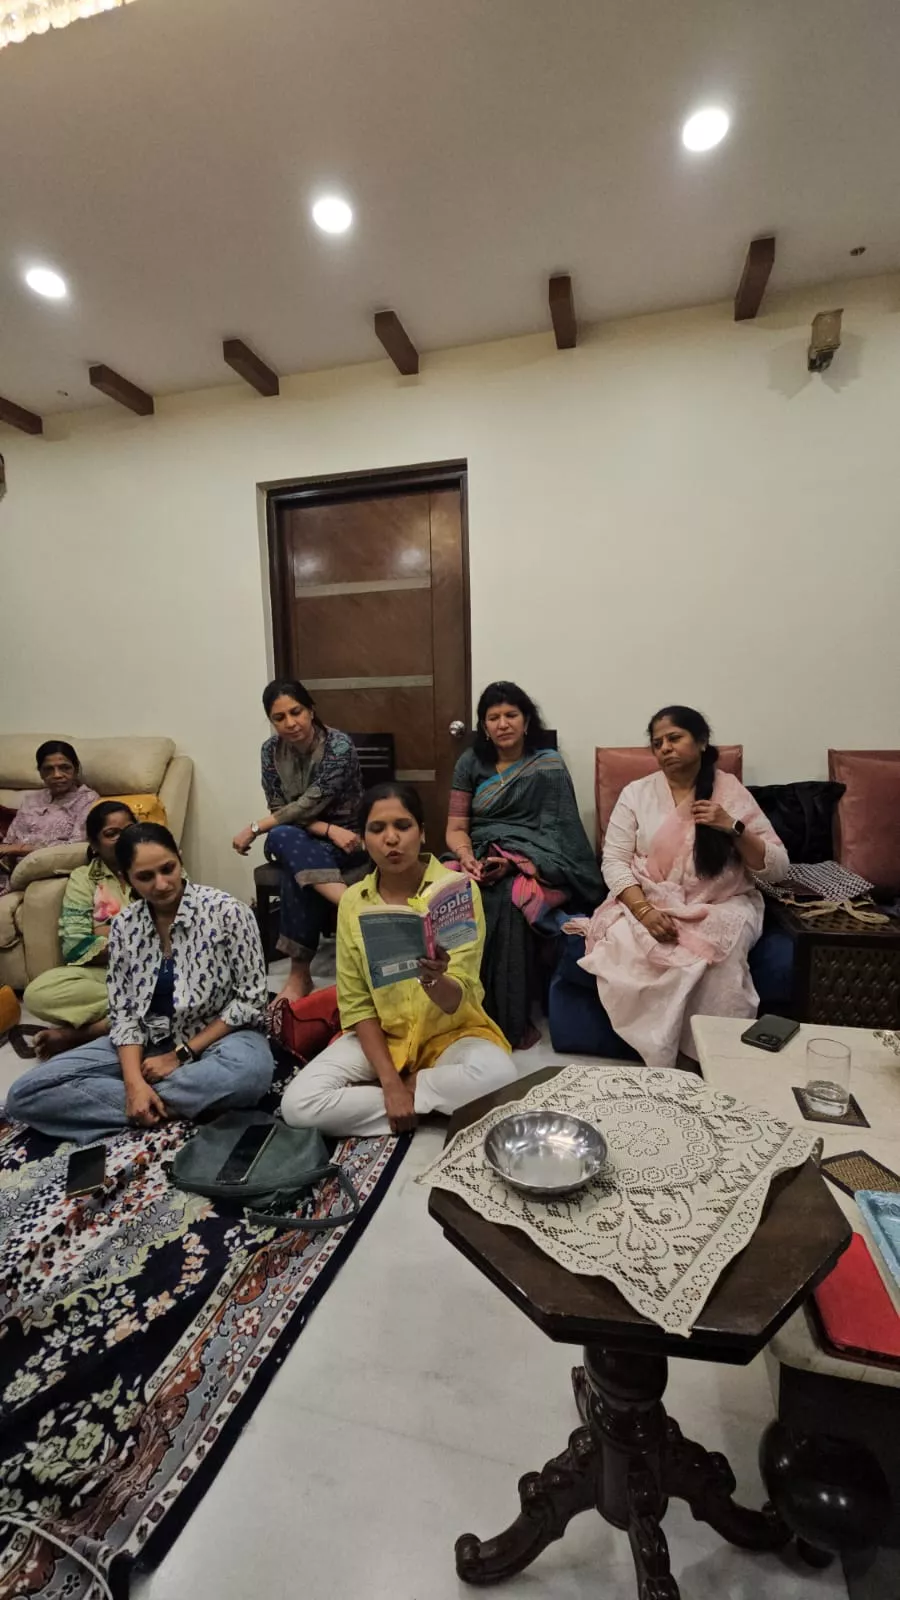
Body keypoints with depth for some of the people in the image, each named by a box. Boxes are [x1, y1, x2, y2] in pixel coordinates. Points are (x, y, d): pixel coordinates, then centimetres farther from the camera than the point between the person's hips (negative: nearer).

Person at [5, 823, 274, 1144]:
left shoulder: (226, 911, -16)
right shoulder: (124, 926, -3)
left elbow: (250, 999, -13)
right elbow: (123, 1012, -1)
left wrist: (182, 1055, -14)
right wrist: (134, 1082, -18)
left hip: (217, 1038, -4)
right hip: (147, 1043, 4)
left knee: (251, 1069, -39)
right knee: (25, 1094, -11)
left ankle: (150, 1105, -13)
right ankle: (172, 1106, -14)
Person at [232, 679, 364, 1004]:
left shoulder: (339, 745, -17)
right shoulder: (271, 750, -2)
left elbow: (310, 804, -22)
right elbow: (280, 810, -5)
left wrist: (254, 828, -16)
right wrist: (328, 830, -21)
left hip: (347, 839, -3)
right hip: (302, 841, 4)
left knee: (296, 873, -35)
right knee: (283, 838, -35)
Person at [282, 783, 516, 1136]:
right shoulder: (353, 902, -6)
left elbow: (457, 999, -19)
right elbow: (355, 1003, -5)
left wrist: (433, 980, -44)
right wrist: (389, 1081, -17)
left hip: (450, 1032, -1)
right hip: (380, 1035, 2)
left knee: (496, 1075, -33)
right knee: (297, 1105, -19)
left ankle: (389, 1090, -8)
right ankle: (429, 1105, -5)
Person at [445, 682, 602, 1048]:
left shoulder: (549, 765, 2)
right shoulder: (470, 762, 11)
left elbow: (553, 834, -4)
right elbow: (456, 828, 7)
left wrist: (513, 862, -21)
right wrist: (467, 858, -15)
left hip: (535, 865, -3)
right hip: (480, 859, 3)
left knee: (505, 898, -35)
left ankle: (509, 1020, -23)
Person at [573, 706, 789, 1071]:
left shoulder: (732, 792, 2)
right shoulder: (636, 793, 4)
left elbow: (776, 869, 1)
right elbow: (614, 861, -3)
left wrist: (734, 828, -15)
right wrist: (644, 910, -20)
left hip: (720, 906, 0)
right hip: (646, 903, 1)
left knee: (720, 953, -34)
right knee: (624, 946, -31)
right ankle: (657, 1060, -12)